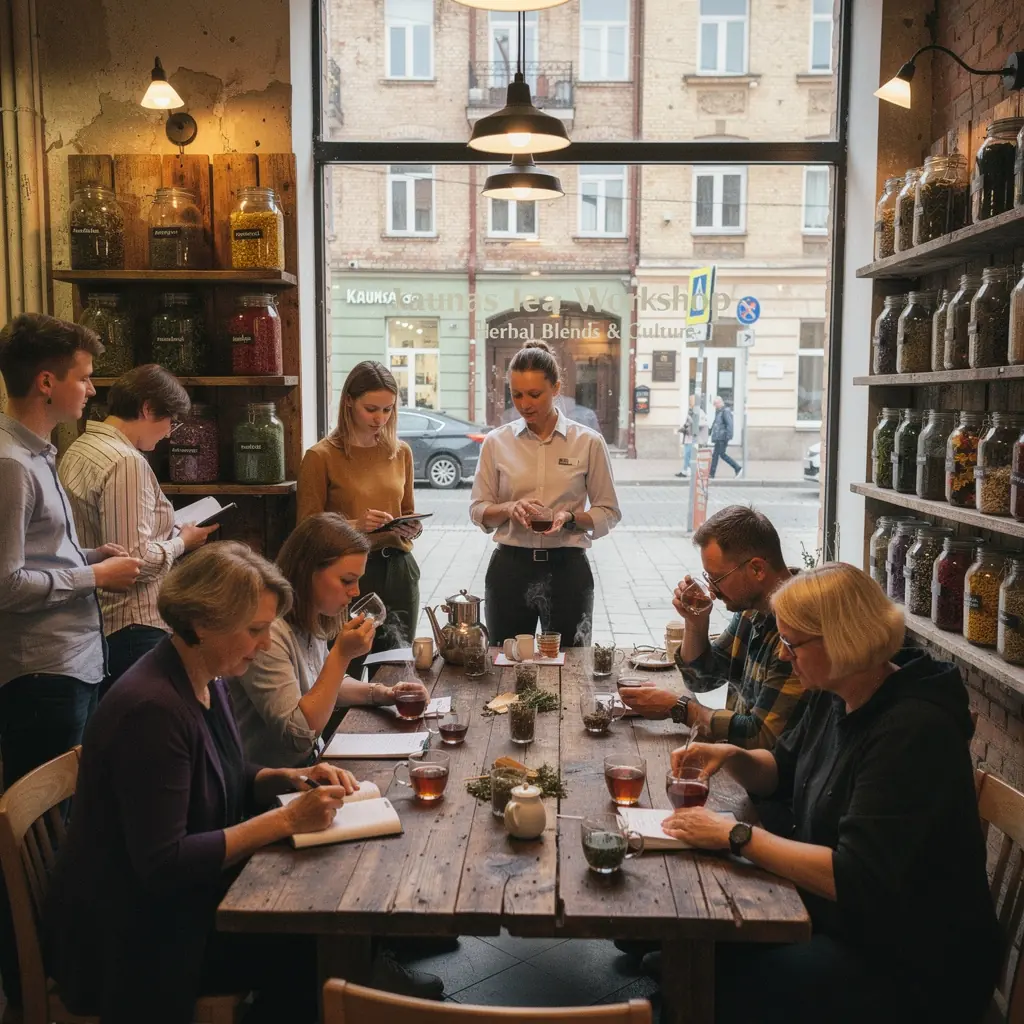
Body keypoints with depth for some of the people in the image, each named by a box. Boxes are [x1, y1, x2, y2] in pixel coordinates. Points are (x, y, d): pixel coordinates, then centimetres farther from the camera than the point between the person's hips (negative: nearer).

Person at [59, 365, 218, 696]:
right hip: (132, 627, -9)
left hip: (91, 622, 10)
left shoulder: (77, 450, 10)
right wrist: (182, 541, -7)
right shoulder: (126, 461, -19)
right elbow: (135, 560, -25)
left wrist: (170, 530, 13)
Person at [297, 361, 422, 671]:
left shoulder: (401, 452, 9)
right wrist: (355, 525, -19)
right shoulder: (321, 456, -6)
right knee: (347, 672, -1)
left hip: (398, 570, 5)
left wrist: (411, 528, -1)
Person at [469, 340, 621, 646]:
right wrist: (509, 508, -14)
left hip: (567, 569, -1)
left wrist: (570, 517, -15)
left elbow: (608, 513, 4)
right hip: (509, 567, 1)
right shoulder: (496, 442, 3)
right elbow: (478, 511, 7)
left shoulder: (589, 442, -1)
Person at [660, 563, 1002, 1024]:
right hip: (840, 919, 8)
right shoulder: (836, 696, 0)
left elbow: (854, 880, -29)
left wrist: (737, 836, -25)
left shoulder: (913, 732, -27)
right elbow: (780, 773, 17)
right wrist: (731, 756, -4)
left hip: (914, 968, -8)